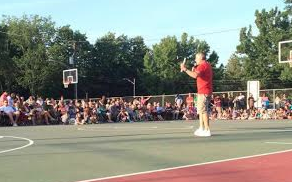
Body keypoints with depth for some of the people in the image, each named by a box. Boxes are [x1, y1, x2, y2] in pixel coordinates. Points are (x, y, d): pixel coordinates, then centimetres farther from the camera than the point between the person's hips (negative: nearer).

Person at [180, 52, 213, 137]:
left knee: (203, 110, -10)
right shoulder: (208, 65, 20)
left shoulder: (202, 65, -13)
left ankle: (207, 130, -12)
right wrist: (195, 70, 17)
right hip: (207, 91, 10)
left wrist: (185, 69, -24)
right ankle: (201, 128, 19)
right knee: (201, 110, 16)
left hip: (203, 92, -10)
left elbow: (195, 75, -30)